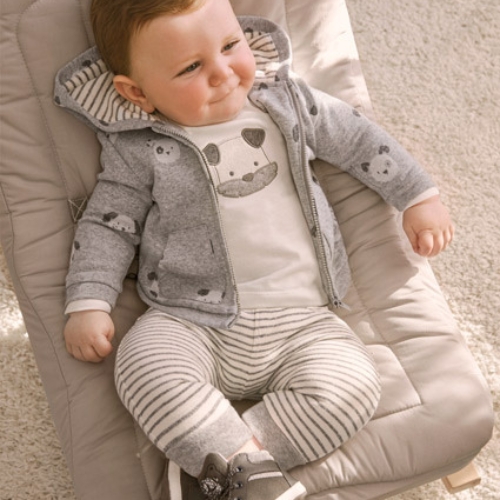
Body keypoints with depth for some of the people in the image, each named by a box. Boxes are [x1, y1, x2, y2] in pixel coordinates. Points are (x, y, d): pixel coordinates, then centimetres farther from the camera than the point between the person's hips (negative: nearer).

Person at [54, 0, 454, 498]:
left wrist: (419, 196, 15)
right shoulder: (141, 151, -1)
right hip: (192, 322, -1)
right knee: (144, 364, -30)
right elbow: (108, 224, 4)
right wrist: (88, 303, -7)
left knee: (350, 387, -22)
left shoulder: (285, 98, 6)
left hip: (301, 321, 2)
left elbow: (358, 138, 16)